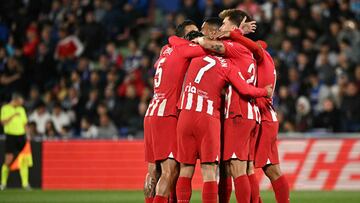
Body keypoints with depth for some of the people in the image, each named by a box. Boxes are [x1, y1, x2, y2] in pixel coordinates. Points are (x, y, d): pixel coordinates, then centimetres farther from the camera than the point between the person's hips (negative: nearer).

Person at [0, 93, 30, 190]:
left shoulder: (21, 110, 13)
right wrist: (13, 116, -17)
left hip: (21, 136, 4)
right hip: (10, 136, -4)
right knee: (8, 160, -7)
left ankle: (25, 183, -2)